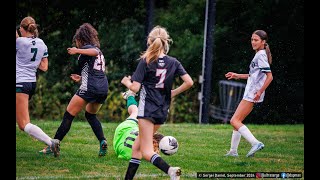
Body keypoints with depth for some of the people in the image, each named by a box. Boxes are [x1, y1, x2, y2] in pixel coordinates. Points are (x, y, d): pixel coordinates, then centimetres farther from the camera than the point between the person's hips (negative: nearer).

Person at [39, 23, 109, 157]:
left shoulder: (87, 47, 1)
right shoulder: (98, 50, 26)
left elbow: (94, 52, -23)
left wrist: (78, 51, -27)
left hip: (89, 88, -8)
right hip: (103, 88, 8)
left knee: (68, 116, -2)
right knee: (90, 115, 28)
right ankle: (102, 141, 7)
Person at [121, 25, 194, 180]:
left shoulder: (145, 61, -8)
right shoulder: (173, 62, 3)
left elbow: (135, 88, -11)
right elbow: (189, 82, -5)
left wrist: (126, 82, 10)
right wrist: (174, 92, 10)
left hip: (147, 109, -6)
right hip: (163, 111, 6)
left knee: (146, 152, -7)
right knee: (137, 146, 18)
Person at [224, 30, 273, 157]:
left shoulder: (261, 55, -13)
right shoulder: (259, 55, 17)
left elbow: (269, 76, -19)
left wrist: (260, 92, -22)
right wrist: (238, 76, 26)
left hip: (252, 94, -10)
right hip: (249, 94, 10)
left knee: (235, 121, -15)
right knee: (237, 121, 14)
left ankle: (255, 143, -25)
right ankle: (233, 151, 19)